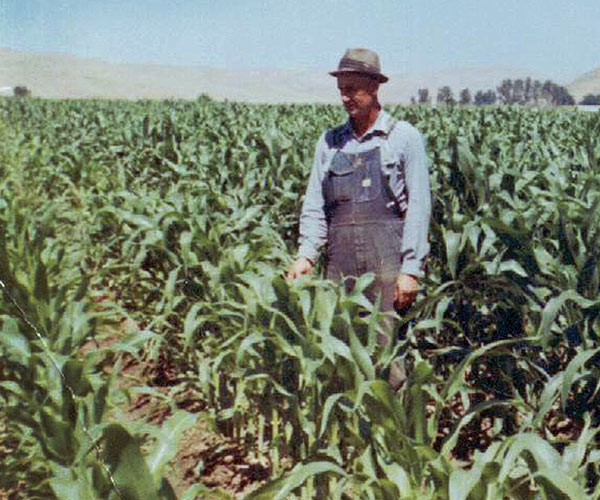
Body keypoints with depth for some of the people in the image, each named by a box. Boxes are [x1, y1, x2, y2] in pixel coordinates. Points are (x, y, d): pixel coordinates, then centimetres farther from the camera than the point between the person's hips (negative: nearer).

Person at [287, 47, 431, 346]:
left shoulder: (405, 137, 2)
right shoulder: (329, 142, 14)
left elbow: (419, 206, -3)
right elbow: (314, 205, 10)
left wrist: (411, 270, -10)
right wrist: (306, 254, -5)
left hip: (388, 257, -3)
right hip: (340, 262, 4)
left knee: (387, 341, -5)